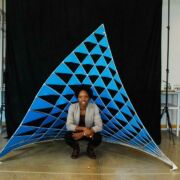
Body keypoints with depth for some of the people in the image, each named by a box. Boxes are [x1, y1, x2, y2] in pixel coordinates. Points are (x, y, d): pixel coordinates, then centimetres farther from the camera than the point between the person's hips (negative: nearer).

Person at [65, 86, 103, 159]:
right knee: (67, 136, -30)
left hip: (89, 133, 0)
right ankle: (76, 149, 5)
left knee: (98, 137, -31)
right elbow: (68, 126, -22)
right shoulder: (72, 107, -18)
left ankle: (90, 149, 5)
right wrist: (83, 128, -36)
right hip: (76, 132, 1)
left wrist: (83, 133, -32)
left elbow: (99, 126, -22)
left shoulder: (94, 107, -20)